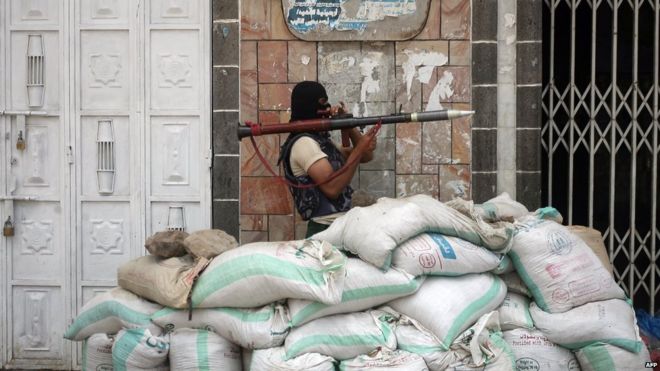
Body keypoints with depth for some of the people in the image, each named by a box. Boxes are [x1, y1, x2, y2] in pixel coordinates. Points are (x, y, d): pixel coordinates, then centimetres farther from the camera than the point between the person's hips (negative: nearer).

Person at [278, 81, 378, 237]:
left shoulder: (322, 140, 15)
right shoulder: (304, 143, -15)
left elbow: (366, 157, 13)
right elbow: (332, 188, -24)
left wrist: (348, 125, 1)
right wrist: (359, 150, -20)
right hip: (326, 229, -9)